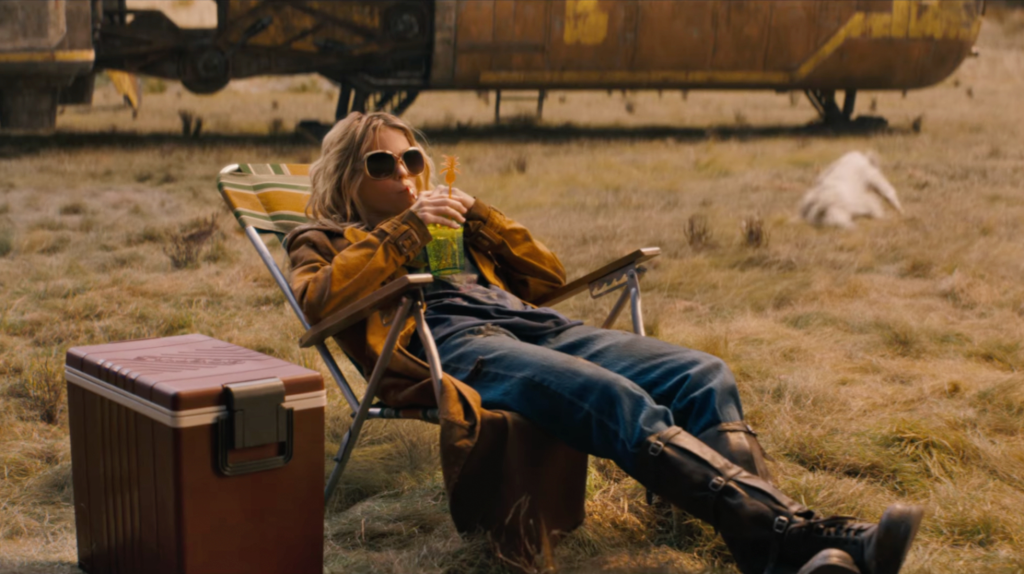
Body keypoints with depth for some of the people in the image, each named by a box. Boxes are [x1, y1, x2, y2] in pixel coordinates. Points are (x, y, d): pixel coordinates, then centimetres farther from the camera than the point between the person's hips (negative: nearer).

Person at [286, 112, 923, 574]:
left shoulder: (450, 223, 40)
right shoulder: (326, 242, 26)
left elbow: (549, 275, 31)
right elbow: (318, 300, -1)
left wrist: (477, 217, 18)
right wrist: (407, 230, 0)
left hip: (535, 324, 7)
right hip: (451, 343, -6)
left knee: (704, 377, -21)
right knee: (623, 403, -35)